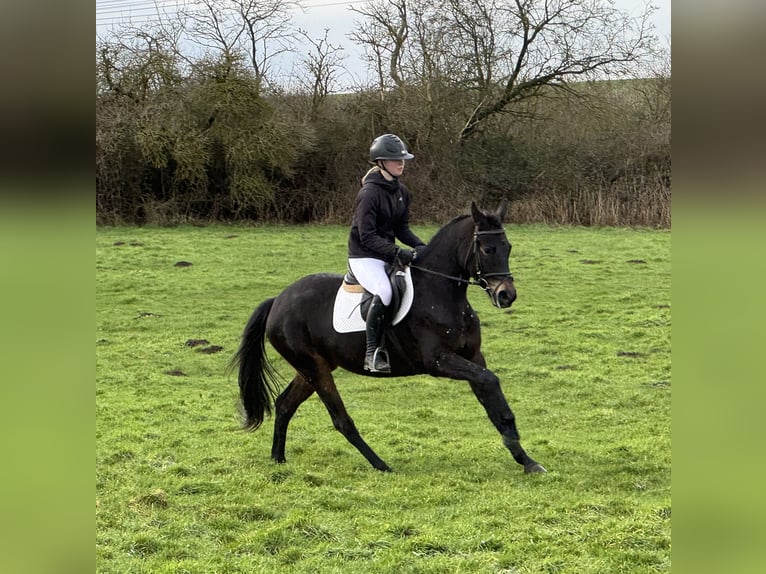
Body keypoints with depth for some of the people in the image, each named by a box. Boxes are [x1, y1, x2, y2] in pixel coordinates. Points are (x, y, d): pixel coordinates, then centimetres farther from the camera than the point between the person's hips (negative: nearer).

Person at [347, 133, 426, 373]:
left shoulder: (401, 192, 7)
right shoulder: (369, 193, -18)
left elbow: (402, 228, 12)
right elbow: (367, 237, -21)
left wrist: (419, 246, -6)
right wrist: (397, 252, -29)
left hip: (388, 254, 8)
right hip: (364, 256, -8)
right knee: (384, 292, -32)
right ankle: (372, 353, -26)